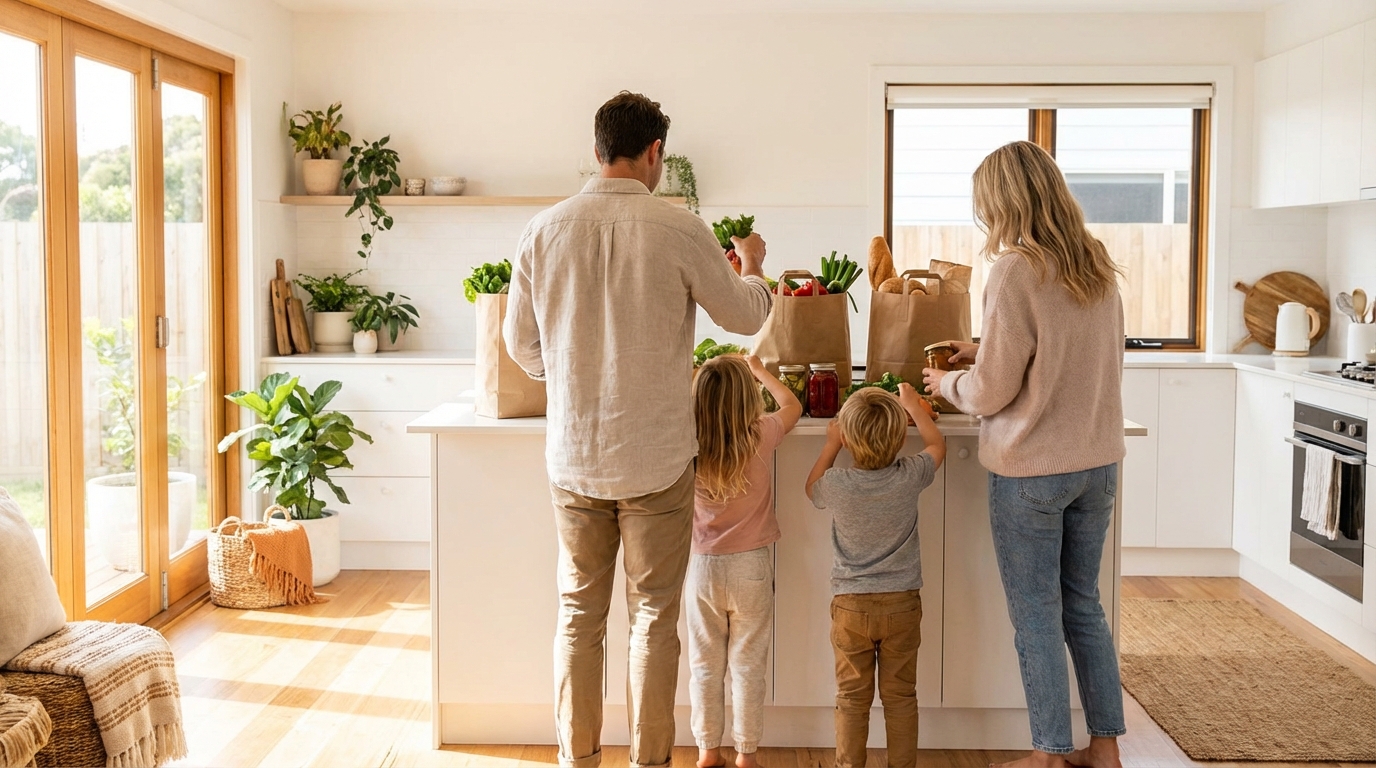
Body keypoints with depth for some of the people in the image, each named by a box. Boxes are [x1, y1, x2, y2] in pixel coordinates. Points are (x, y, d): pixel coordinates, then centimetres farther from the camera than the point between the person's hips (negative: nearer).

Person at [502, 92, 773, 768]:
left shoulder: (545, 230, -2)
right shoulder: (679, 230, -11)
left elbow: (520, 342, 8)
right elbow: (746, 316, 4)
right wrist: (752, 267, 26)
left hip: (573, 455, 3)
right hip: (656, 458, -3)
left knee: (578, 612, 14)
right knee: (653, 616, 9)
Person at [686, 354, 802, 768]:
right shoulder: (761, 437, -11)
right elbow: (792, 405, 9)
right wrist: (759, 371, 21)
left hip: (703, 567, 1)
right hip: (751, 567, -1)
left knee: (705, 666, 12)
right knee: (748, 666, 9)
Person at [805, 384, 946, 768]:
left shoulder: (837, 484, -15)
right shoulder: (909, 477, -13)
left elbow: (811, 487, 12)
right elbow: (937, 444, 9)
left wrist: (830, 445, 17)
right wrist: (913, 405, 21)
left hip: (851, 606, -1)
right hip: (902, 605, 1)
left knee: (852, 697, 9)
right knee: (900, 695, 11)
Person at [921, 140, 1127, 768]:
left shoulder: (1016, 270, -17)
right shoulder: (1097, 265, 5)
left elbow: (991, 392, -14)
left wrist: (945, 382, 6)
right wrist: (986, 351, 16)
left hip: (1031, 471, -7)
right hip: (1097, 462, 7)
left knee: (1036, 618, 5)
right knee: (1083, 604, 18)